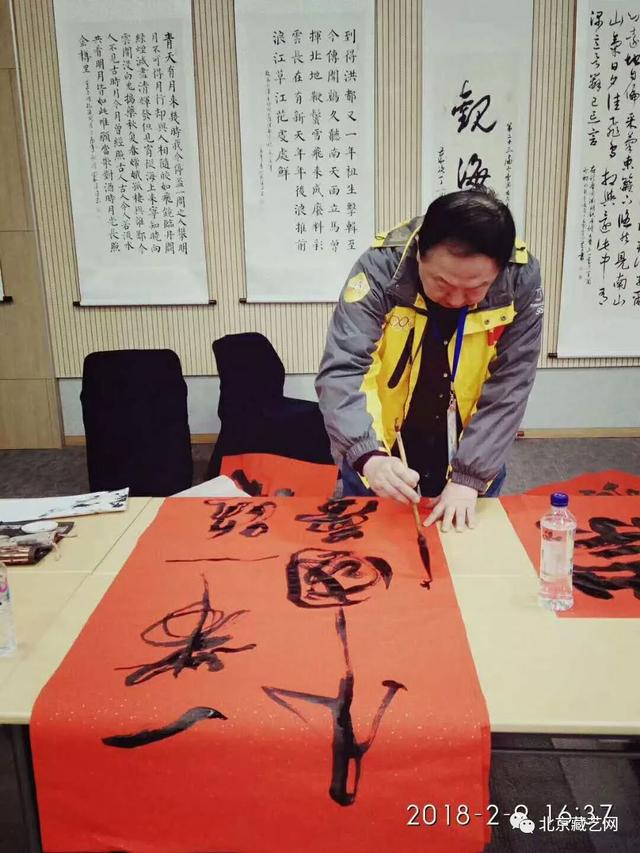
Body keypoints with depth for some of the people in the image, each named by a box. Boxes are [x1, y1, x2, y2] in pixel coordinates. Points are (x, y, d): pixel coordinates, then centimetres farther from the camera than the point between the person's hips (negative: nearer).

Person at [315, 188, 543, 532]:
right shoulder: (381, 267, -23)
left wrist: (469, 477, -19)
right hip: (380, 459, -1)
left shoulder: (521, 281, -18)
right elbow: (341, 372, -28)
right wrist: (368, 457, -42)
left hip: (471, 462, 1)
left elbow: (507, 390, -15)